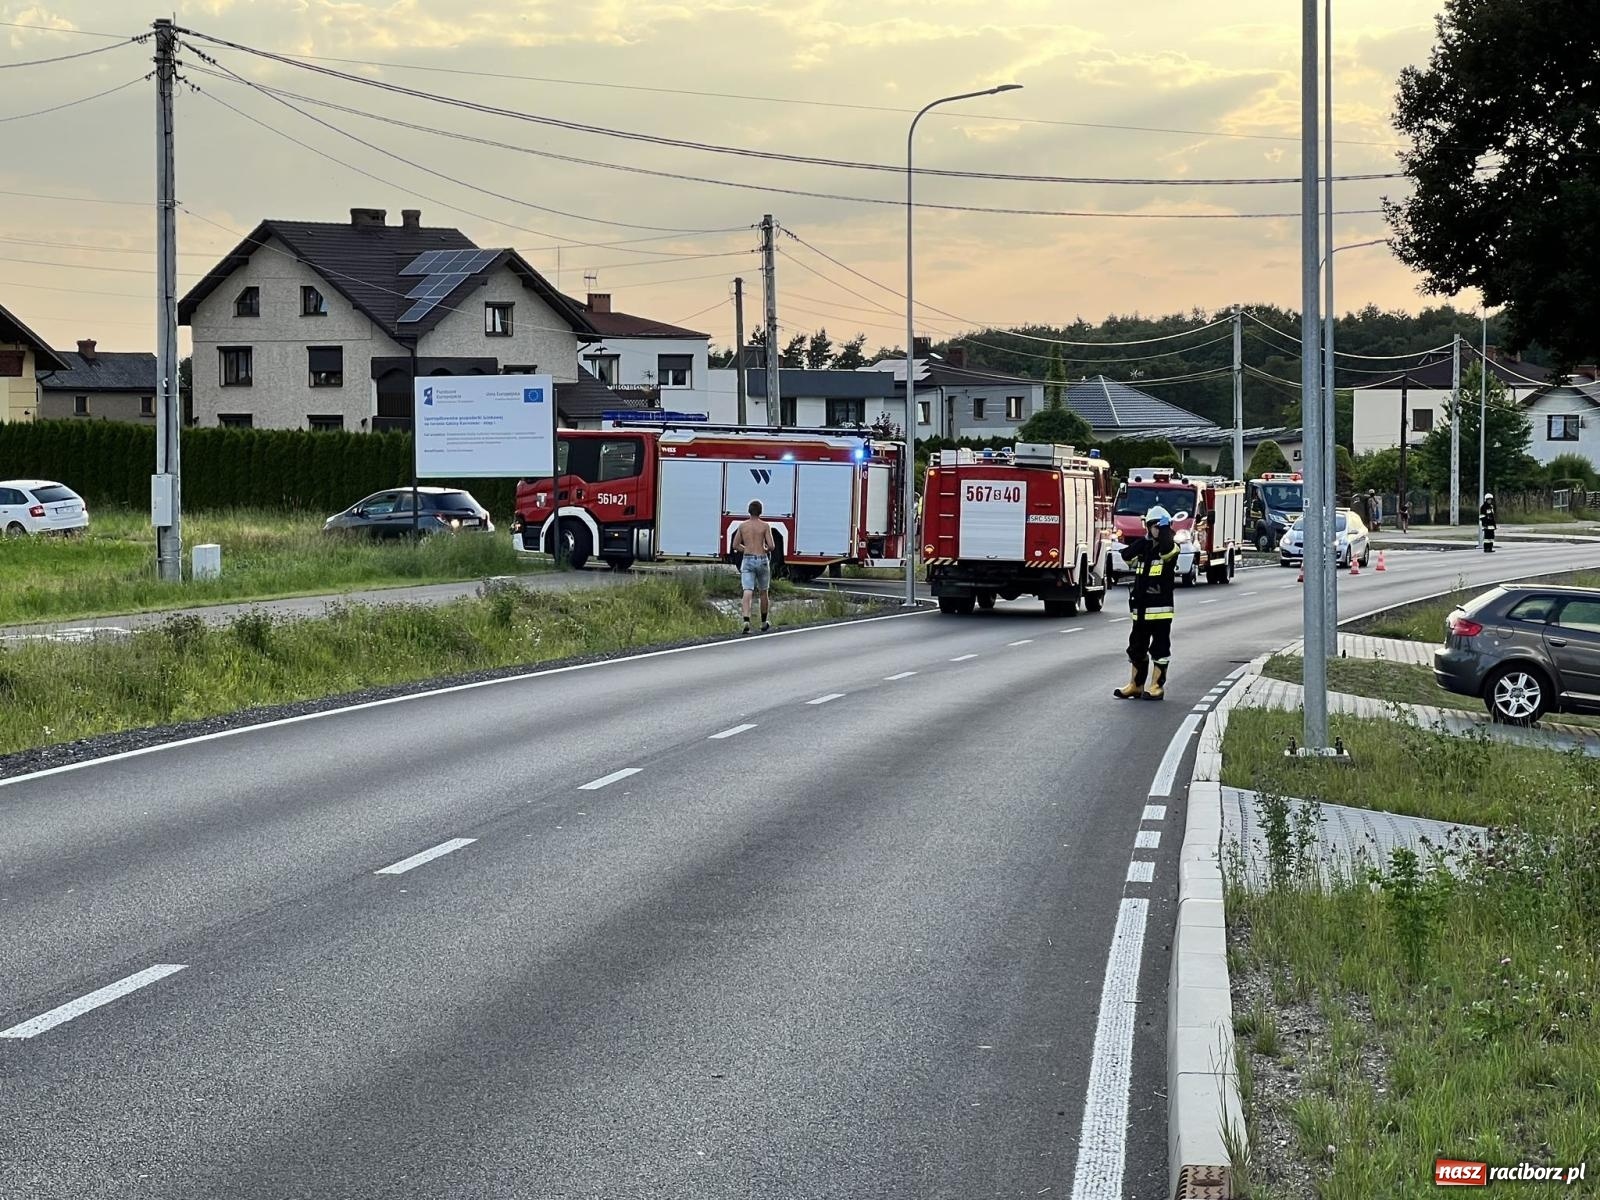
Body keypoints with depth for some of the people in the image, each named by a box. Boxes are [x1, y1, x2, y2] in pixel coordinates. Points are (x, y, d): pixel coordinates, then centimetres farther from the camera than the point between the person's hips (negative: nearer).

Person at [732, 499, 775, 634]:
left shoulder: (742, 525, 4)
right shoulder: (765, 526, -4)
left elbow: (735, 546, 8)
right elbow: (771, 546, -9)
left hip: (747, 561, 1)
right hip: (762, 560, -1)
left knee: (748, 592, -9)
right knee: (764, 592, 18)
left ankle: (746, 622, -29)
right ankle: (764, 623, 30)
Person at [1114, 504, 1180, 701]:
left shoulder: (1171, 549, -5)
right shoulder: (1143, 549, 12)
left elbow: (1166, 549, -28)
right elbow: (1127, 556, -3)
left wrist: (1166, 529, -15)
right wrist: (1143, 541, -8)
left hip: (1161, 609, -6)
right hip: (1141, 609, 6)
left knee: (1160, 648, 0)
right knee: (1137, 647, 11)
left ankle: (1158, 686, 6)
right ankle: (1135, 685, 20)